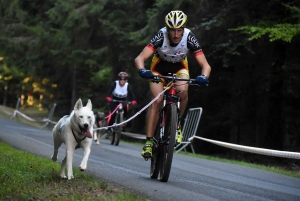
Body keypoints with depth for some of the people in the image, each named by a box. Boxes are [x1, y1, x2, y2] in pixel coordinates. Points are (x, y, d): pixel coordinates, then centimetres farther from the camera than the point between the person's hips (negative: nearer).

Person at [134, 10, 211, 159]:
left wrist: (204, 77, -51)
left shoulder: (189, 38, -30)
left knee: (182, 91, -29)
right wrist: (142, 71, -59)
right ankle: (149, 140, -11)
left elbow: (205, 65, -29)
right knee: (157, 100, -19)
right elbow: (139, 59, -38)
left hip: (179, 67, 1)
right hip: (159, 66, -1)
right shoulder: (161, 36, -33)